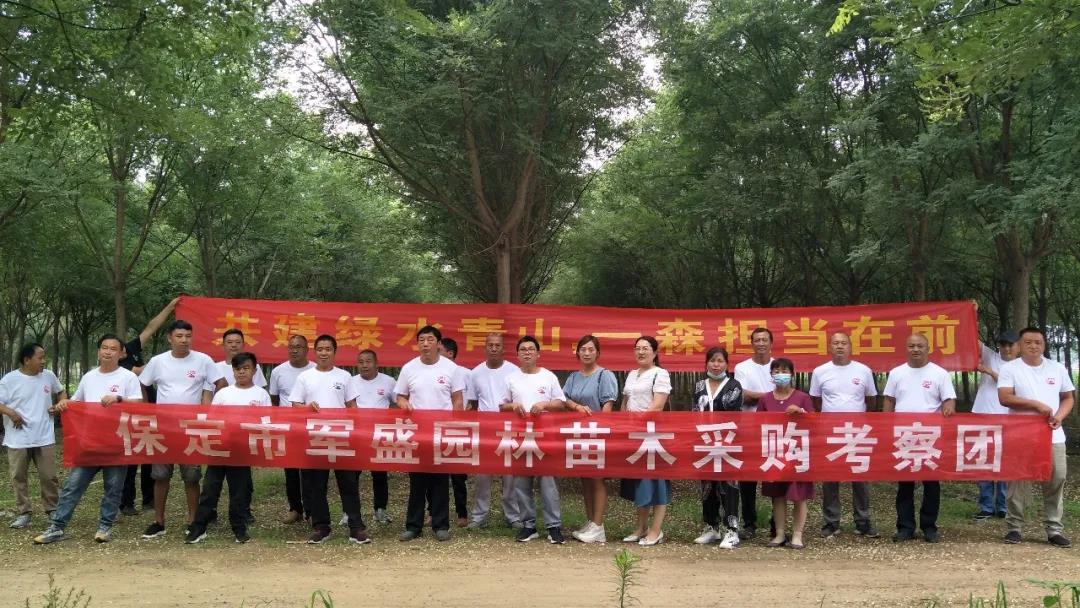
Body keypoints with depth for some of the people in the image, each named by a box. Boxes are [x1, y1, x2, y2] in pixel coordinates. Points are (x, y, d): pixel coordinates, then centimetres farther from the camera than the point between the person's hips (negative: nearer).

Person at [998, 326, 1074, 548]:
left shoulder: (1058, 369, 9)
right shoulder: (1009, 368, -2)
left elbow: (1068, 398, 13)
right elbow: (1004, 398, -11)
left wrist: (1060, 416, -7)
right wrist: (1036, 404, -18)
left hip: (1053, 436, 3)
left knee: (1056, 481, 3)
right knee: (1018, 482, 1)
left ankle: (1054, 529, 12)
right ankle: (1014, 527, 9)